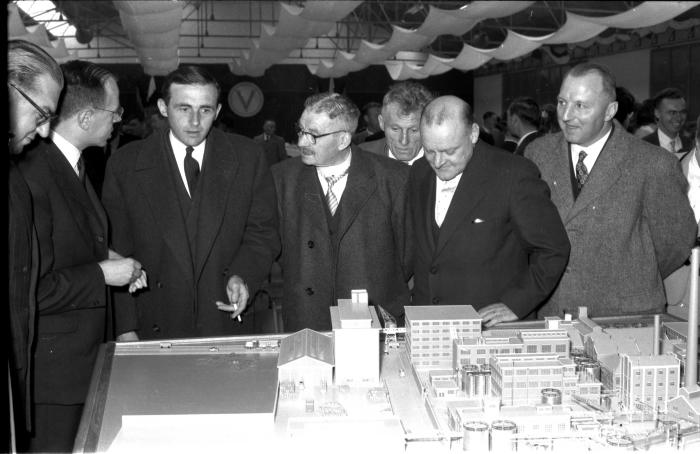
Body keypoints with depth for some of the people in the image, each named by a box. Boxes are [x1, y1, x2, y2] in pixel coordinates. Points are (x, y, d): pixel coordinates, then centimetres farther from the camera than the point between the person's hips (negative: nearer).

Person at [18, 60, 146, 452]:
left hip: (84, 353, 9)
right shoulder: (32, 177, -24)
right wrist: (102, 273, -18)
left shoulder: (73, 166, 8)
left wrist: (110, 259, 5)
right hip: (51, 365, -9)